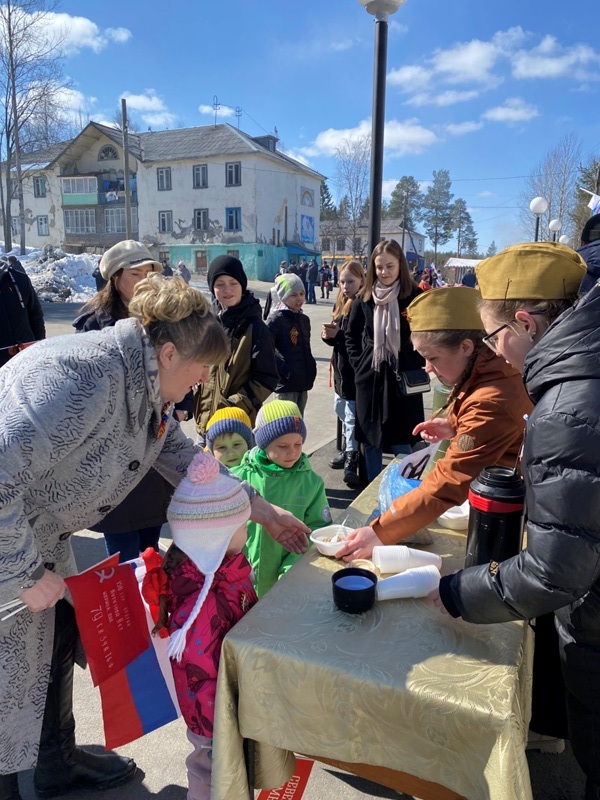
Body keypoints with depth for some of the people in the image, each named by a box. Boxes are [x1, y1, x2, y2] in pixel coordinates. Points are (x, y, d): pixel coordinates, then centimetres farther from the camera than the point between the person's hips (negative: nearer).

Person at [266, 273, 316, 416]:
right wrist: (283, 369, -18)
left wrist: (312, 367, 12)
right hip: (286, 383, -7)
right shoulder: (276, 319, -10)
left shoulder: (304, 319, 13)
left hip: (303, 382, 7)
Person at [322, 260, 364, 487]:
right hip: (341, 368, 9)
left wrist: (339, 335, -26)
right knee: (342, 412, 20)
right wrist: (328, 335, -3)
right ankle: (348, 450, 36)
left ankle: (352, 460, 4)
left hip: (356, 370, -9)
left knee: (352, 417, -5)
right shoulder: (340, 304, 11)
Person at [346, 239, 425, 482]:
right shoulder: (365, 298, 4)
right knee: (370, 438, 12)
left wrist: (418, 365, -5)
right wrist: (358, 364, 5)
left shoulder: (415, 296, -5)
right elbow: (351, 335, 14)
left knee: (401, 441, 4)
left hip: (403, 378, -3)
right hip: (370, 377, 3)